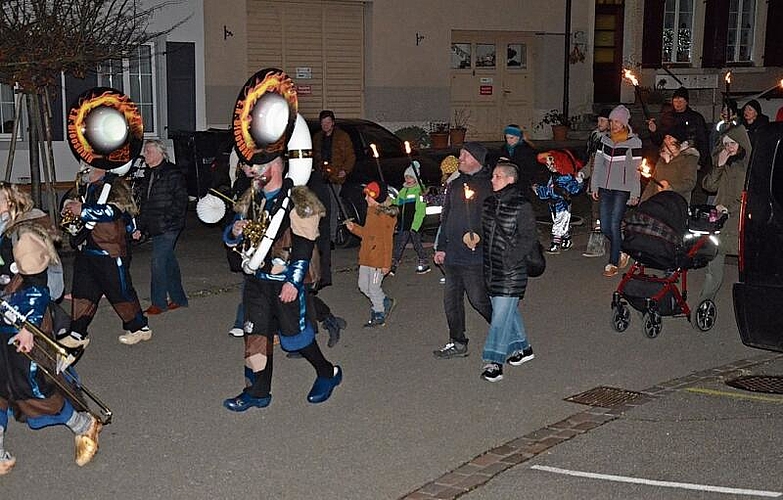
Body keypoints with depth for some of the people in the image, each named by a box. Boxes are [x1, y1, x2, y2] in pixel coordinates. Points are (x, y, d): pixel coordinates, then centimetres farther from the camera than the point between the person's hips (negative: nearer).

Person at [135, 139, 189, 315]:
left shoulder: (172, 173, -10)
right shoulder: (150, 174, 16)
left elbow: (181, 199, -15)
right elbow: (145, 203, 20)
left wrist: (167, 219, -20)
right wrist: (140, 227, 15)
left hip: (168, 227, -8)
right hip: (155, 228, 8)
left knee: (158, 262, -9)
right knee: (169, 262, 14)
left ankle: (159, 302, 0)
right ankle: (179, 299, 23)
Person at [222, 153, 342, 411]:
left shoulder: (298, 201, -13)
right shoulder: (251, 199, 8)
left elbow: (304, 246, -16)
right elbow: (230, 238, 15)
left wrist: (293, 282, -20)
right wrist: (235, 231, -9)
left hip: (286, 281, -6)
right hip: (256, 279, 6)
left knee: (294, 333, 1)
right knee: (256, 332, 6)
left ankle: (328, 373, 24)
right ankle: (258, 392, 16)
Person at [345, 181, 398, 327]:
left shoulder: (386, 215, -16)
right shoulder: (372, 211, 11)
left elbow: (387, 241, -15)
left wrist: (386, 263, -15)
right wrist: (354, 228, 6)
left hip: (378, 259, -9)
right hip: (366, 257, 9)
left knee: (374, 288, -1)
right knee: (363, 286, 13)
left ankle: (379, 316, 16)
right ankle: (385, 302, 30)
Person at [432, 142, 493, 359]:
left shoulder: (489, 185, -7)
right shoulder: (455, 185, 15)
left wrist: (479, 236, -22)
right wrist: (440, 247, 16)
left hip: (475, 254, -7)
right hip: (452, 254, 7)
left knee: (479, 299, -2)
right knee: (451, 299, 10)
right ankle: (457, 343, 21)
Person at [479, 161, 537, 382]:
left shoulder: (521, 206, -11)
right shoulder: (489, 203, 8)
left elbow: (529, 238, -13)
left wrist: (511, 258, -19)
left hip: (511, 271, -7)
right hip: (491, 268, 7)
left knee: (502, 313, -9)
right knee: (508, 310, 18)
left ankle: (495, 362, -7)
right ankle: (522, 347, 34)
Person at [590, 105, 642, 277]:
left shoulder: (633, 142, -6)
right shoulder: (605, 139, 9)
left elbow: (636, 169, -6)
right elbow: (598, 163, 14)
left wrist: (635, 194, -9)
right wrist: (594, 186, 10)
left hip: (622, 190, -5)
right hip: (605, 188, 5)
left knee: (614, 225, -10)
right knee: (604, 227, 3)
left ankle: (613, 263, 1)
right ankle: (621, 252, 27)